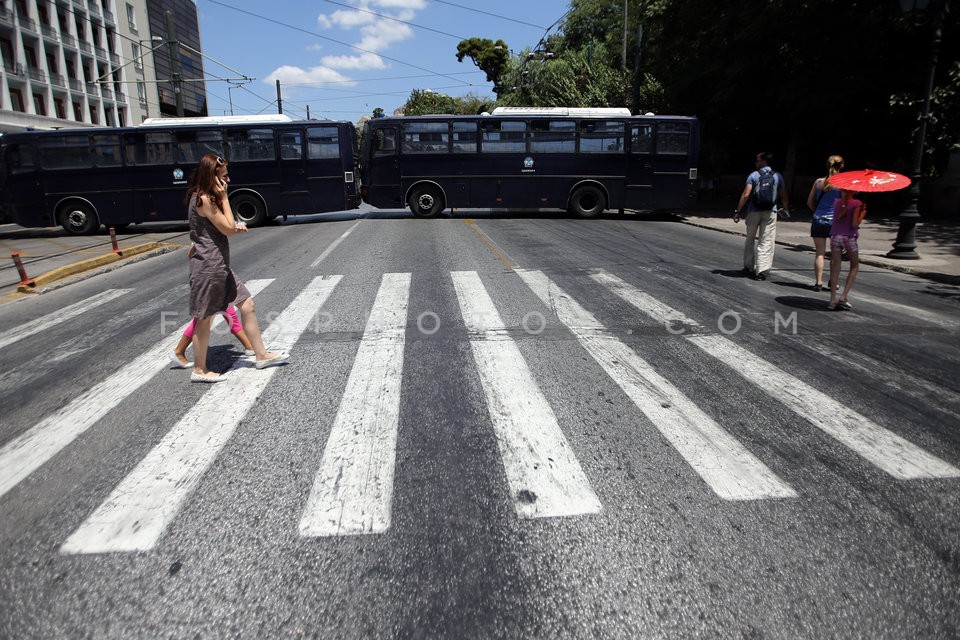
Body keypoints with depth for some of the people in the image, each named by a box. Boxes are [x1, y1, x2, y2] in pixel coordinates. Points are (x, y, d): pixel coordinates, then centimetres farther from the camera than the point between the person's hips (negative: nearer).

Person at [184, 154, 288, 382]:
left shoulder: (207, 197, 14)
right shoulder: (204, 199, -16)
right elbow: (228, 229, -16)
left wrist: (235, 226, 3)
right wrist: (224, 197, -11)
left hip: (220, 266, 10)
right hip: (208, 267, -10)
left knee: (247, 305, 11)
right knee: (204, 318, 2)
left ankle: (261, 355, 20)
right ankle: (199, 370, 15)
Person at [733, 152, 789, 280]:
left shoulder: (753, 175, -2)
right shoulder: (777, 176, 6)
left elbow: (746, 195, -11)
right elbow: (783, 195, 12)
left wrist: (738, 211, -9)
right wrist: (784, 208, 29)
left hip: (754, 212, -1)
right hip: (770, 212, 1)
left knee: (750, 239, 14)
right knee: (766, 242, 2)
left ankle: (749, 267, 22)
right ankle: (762, 270, -5)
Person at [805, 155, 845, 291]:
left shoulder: (818, 182, 4)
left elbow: (810, 202, 9)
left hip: (818, 220, 2)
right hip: (835, 220, -2)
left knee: (819, 253, 4)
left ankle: (818, 282, 1)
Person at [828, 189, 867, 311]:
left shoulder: (836, 202, 5)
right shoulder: (856, 203, -8)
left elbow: (837, 218, 9)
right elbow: (854, 224, -11)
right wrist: (863, 214, 2)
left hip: (835, 236, 3)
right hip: (849, 237, -3)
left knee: (835, 268, 5)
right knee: (854, 267, 13)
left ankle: (833, 300, 0)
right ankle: (843, 297, 1)